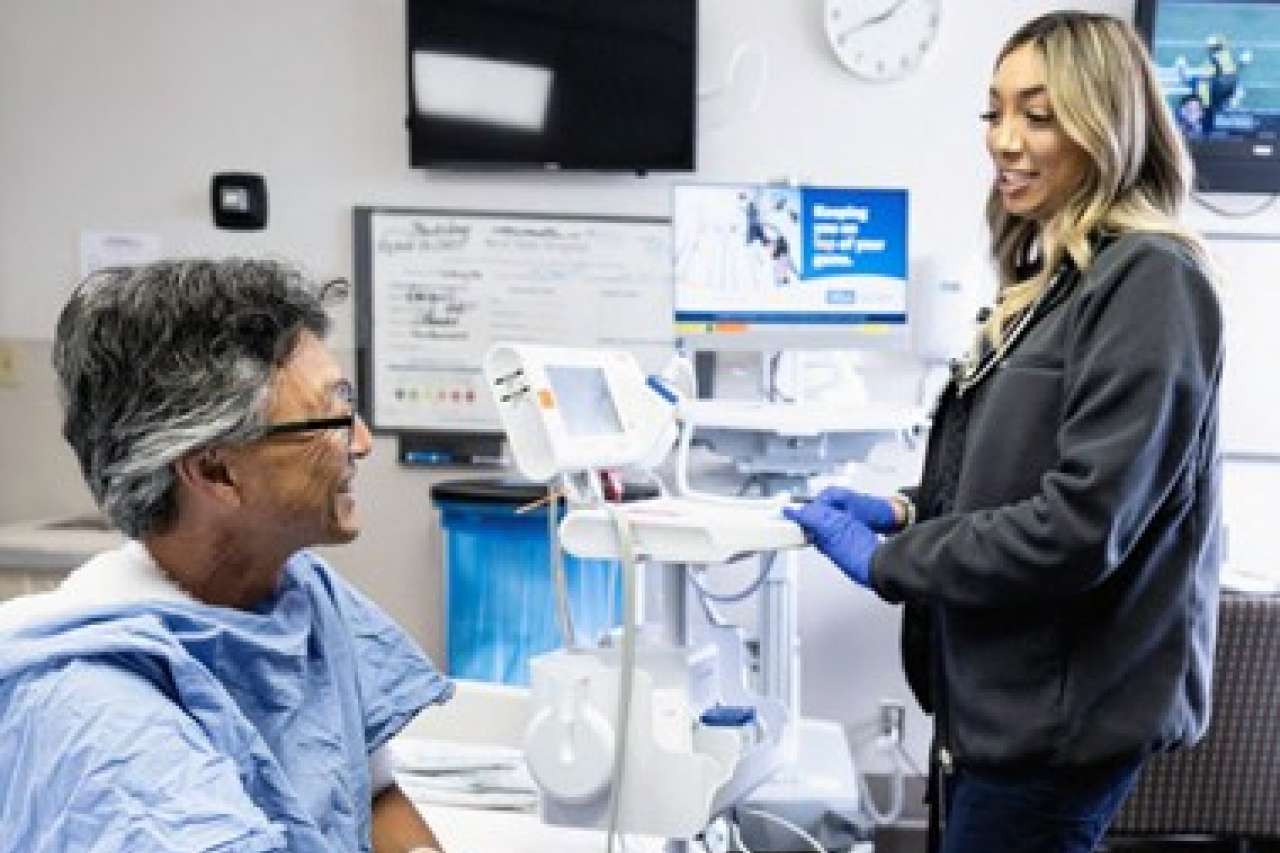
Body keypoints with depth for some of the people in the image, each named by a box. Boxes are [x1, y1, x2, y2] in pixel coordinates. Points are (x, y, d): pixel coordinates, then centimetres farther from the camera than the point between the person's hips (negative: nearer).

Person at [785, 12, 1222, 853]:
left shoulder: (1147, 281, -17)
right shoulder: (1053, 277, 11)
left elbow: (1081, 523, -24)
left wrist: (886, 561, -16)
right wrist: (908, 511, 2)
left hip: (1061, 709, -9)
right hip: (1002, 692, 9)